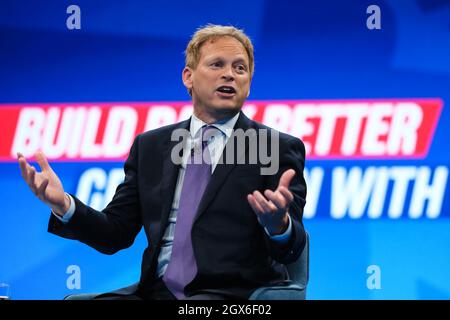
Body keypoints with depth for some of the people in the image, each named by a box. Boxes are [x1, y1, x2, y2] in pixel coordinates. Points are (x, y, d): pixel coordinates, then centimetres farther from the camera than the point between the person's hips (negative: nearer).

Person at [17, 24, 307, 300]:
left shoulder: (279, 148, 5)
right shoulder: (150, 147, 17)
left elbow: (289, 250, -3)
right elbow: (115, 234, 14)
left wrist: (278, 223, -27)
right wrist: (63, 204, -5)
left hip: (234, 294, -4)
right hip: (157, 290, 4)